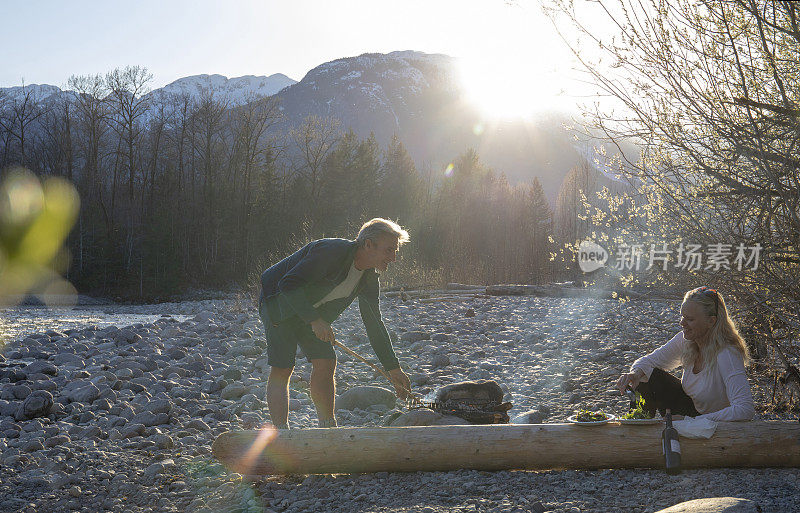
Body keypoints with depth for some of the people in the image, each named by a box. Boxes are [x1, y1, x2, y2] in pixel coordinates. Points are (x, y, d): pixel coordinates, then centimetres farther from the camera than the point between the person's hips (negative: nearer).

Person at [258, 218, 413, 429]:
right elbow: (289, 284, -31)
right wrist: (314, 320, -34)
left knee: (326, 363, -4)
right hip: (279, 302, -7)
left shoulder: (369, 279, -3)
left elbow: (374, 324, 4)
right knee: (282, 369, -14)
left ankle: (328, 428, 7)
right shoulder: (333, 251, -29)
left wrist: (393, 368, 0)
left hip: (312, 312, 7)